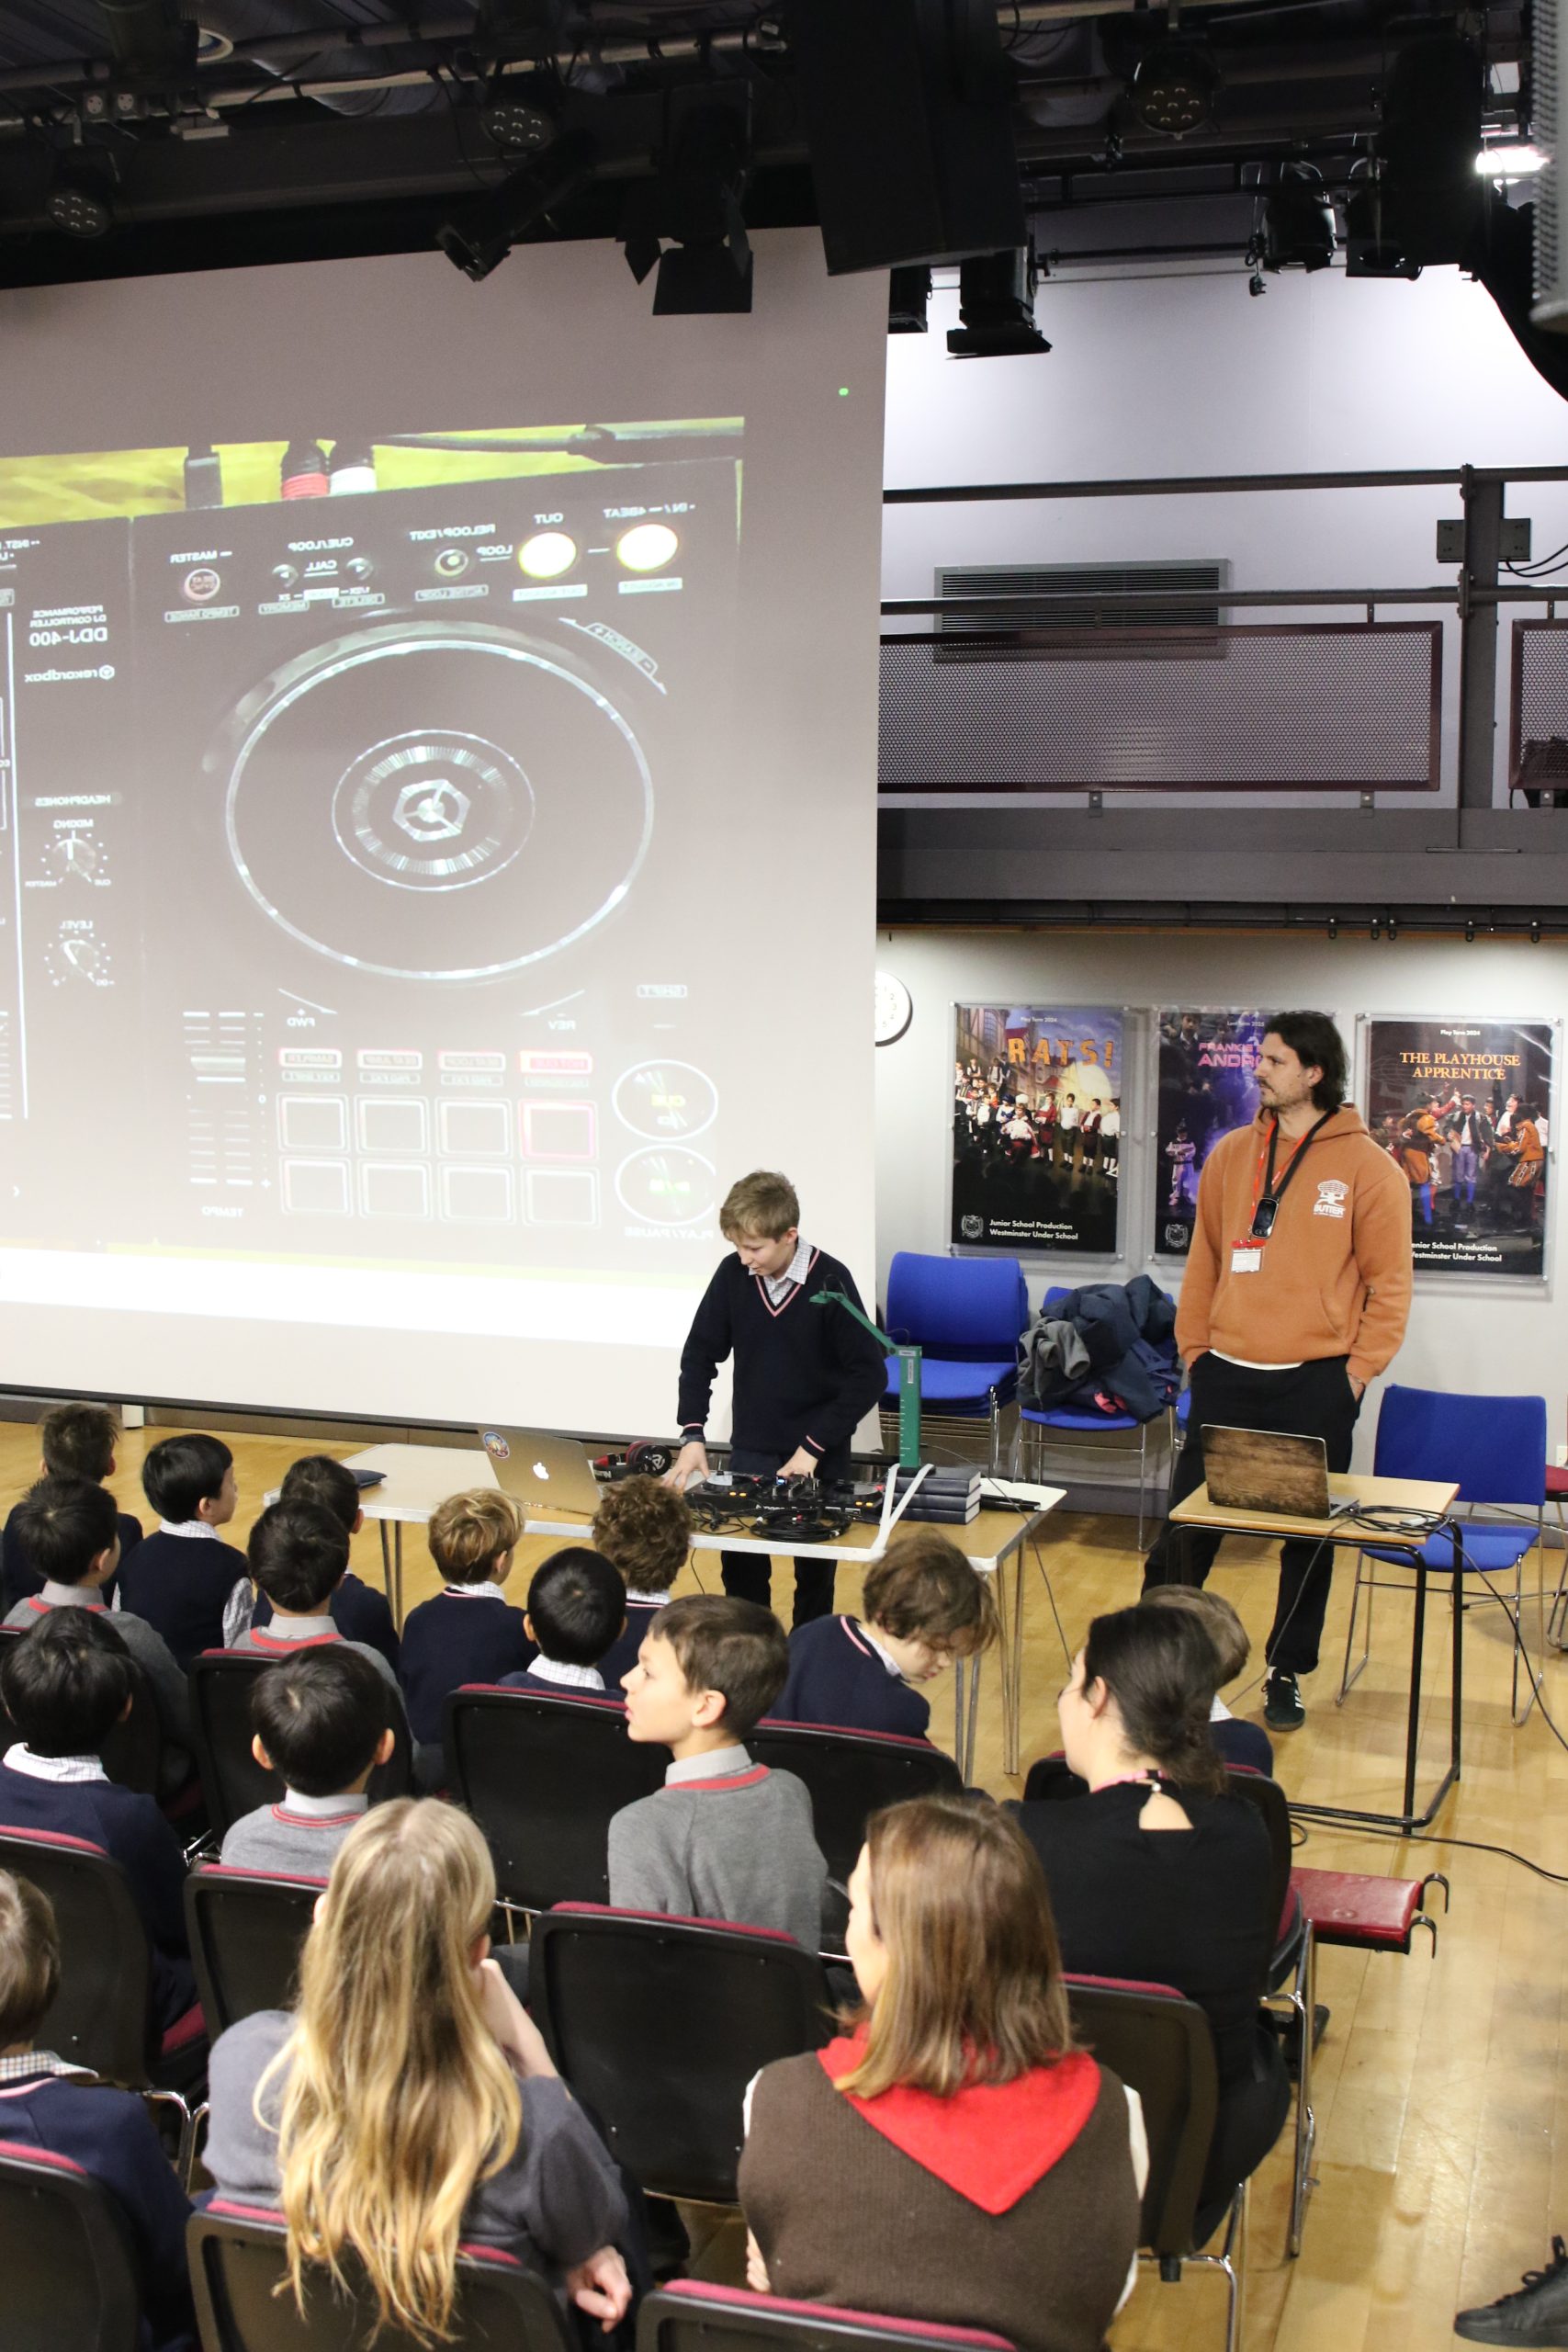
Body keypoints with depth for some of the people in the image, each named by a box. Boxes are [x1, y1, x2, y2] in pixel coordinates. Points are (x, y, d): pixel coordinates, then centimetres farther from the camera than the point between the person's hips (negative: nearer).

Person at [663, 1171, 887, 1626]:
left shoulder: (829, 1281, -16)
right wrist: (692, 1435, -6)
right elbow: (700, 1354, 4)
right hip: (750, 1450, 3)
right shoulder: (733, 1274, -7)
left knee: (814, 1570, 9)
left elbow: (870, 1375, -14)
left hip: (819, 1456, -3)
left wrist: (813, 1447, -15)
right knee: (740, 1563, 1)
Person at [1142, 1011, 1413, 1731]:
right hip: (1228, 1374, 3)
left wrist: (1359, 1370, -7)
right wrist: (1194, 1347, 8)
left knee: (1309, 1538, 8)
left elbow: (1389, 1281, -3)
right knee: (1185, 1524, 8)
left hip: (1315, 1382, -3)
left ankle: (1287, 1674, 22)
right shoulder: (1230, 1154, 6)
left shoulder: (1366, 1167, -5)